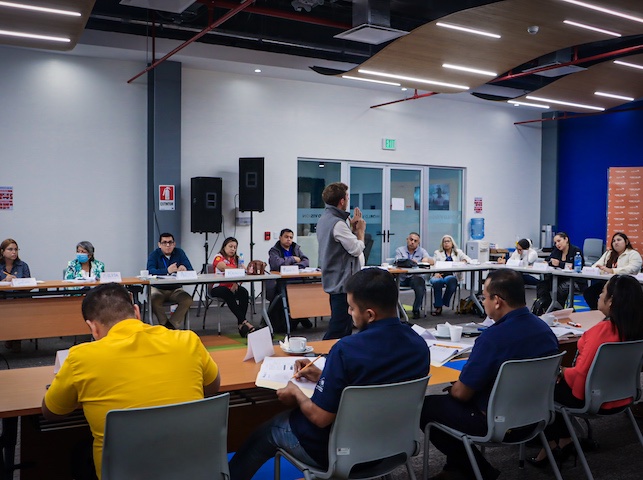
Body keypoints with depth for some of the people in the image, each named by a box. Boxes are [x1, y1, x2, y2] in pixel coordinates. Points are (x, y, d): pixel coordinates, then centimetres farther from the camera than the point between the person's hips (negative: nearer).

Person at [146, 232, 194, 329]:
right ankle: (166, 325, -17)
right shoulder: (154, 255, -1)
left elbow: (191, 270, -6)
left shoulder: (179, 253, 4)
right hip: (158, 289, -2)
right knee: (154, 301, -33)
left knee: (188, 300, -27)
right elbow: (150, 271, -21)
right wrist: (167, 271, -36)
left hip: (175, 289, 2)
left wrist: (184, 270, -32)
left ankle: (171, 325, -18)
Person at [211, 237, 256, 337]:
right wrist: (239, 270, -37)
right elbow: (224, 268, -21)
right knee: (228, 294, -37)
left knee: (244, 292, -28)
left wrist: (236, 284, -18)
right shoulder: (218, 257, 1)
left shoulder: (236, 259, 18)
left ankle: (241, 324, -30)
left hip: (233, 287, 4)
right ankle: (244, 322, -39)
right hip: (218, 287, -4)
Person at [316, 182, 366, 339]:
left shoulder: (324, 219, 12)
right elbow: (356, 249, -16)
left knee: (344, 326, 18)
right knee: (338, 330, -8)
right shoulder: (337, 223, -20)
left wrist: (352, 227, 10)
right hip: (343, 281, -11)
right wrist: (360, 230, -1)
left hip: (334, 281, 11)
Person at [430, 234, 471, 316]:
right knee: (436, 282, -37)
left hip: (452, 276, 0)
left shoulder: (458, 252, 22)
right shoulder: (437, 253, 21)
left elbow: (469, 260, 11)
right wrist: (436, 273, -14)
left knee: (450, 280, -38)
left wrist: (464, 261, -14)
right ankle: (438, 306, -24)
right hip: (439, 275, 0)